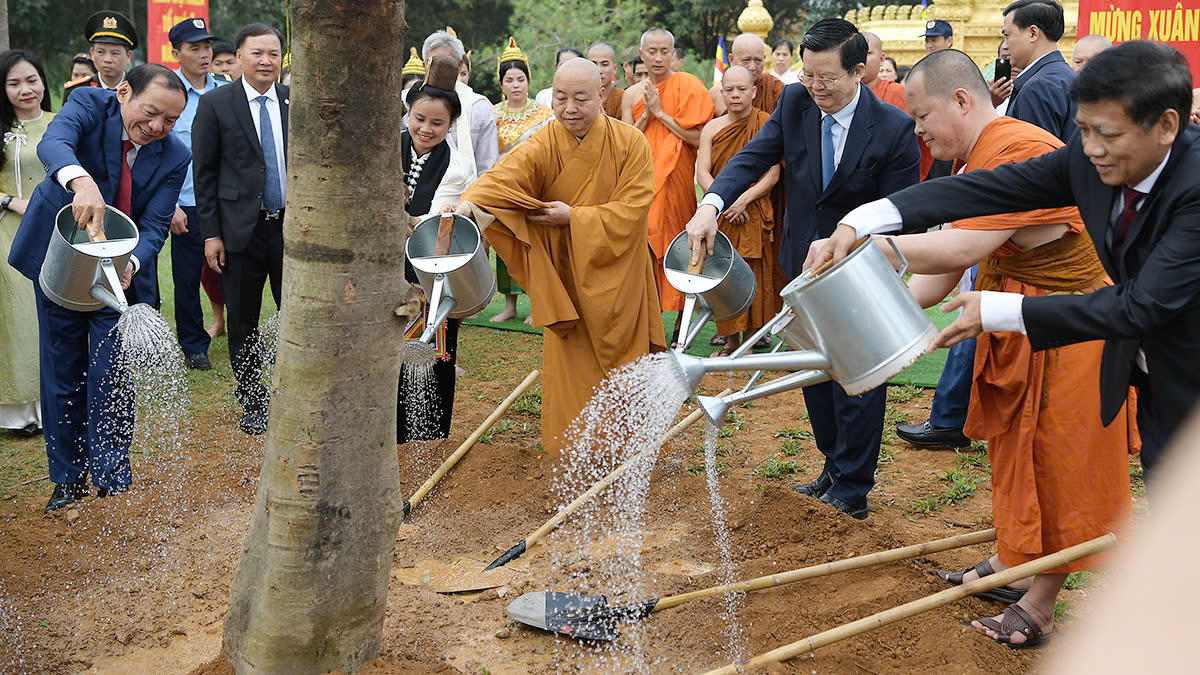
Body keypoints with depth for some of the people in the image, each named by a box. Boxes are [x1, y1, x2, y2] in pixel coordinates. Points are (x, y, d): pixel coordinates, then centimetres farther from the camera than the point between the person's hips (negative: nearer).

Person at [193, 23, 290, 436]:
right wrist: (211, 234, -6)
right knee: (243, 324, 7)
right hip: (241, 228, -1)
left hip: (292, 226, 2)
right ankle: (253, 406, 20)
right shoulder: (215, 104, -1)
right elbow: (204, 172, -1)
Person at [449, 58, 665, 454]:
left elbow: (631, 211, -16)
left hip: (615, 273, 0)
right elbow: (504, 177, -30)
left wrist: (574, 217, -22)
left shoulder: (630, 143, -12)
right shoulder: (542, 146, -11)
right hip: (565, 276, 1)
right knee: (570, 359, 4)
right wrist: (470, 202, -50)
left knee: (619, 356, 10)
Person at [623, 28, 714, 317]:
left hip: (676, 178, -3)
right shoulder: (633, 94, 11)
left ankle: (682, 319, 8)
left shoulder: (687, 85, -2)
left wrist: (661, 113, -11)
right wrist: (646, 115, -6)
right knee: (646, 243, -3)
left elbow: (699, 138, -12)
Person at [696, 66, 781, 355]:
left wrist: (745, 199, -15)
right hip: (720, 214, 2)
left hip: (756, 214, -2)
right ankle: (730, 339, 8)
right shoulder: (712, 128, 8)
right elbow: (702, 174, 1)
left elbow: (773, 173, -4)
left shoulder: (766, 124, 1)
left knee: (755, 274, -4)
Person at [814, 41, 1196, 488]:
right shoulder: (1088, 156, -12)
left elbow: (1142, 305, -32)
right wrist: (860, 222, -24)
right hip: (1147, 380, 6)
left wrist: (999, 312, -31)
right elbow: (988, 187, -13)